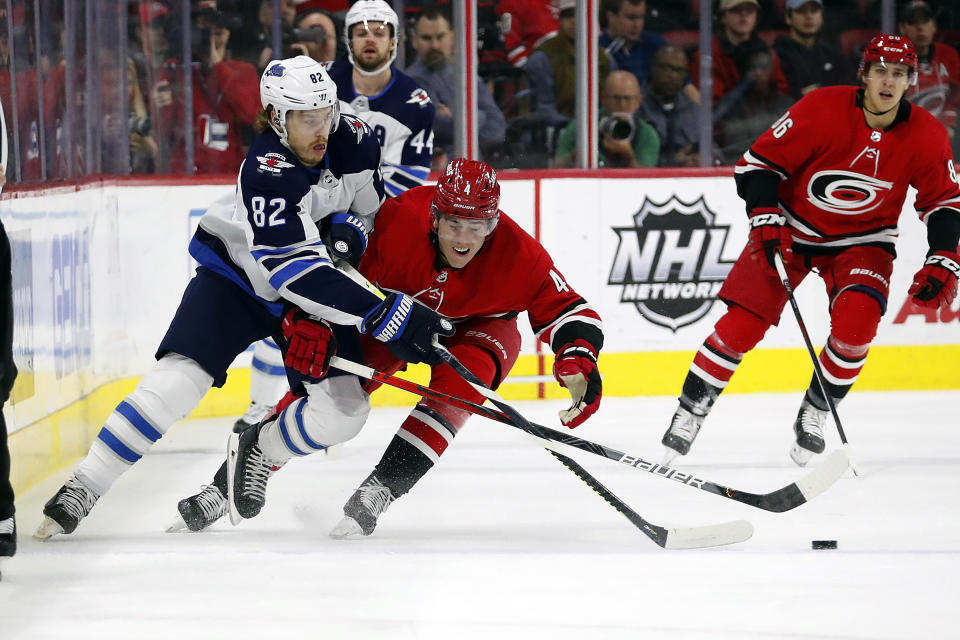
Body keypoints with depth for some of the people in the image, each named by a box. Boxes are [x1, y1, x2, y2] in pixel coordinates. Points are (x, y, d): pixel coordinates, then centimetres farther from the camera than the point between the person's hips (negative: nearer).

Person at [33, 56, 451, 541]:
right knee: (179, 378, -22)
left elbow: (375, 204, 7)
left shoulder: (353, 140, -15)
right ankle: (82, 489, -19)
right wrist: (386, 314, -46)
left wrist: (350, 226, -19)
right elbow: (296, 272, -41)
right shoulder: (266, 172, -34)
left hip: (314, 278, 6)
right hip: (235, 277, -6)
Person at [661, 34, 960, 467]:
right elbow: (759, 161, -14)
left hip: (862, 239, 2)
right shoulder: (821, 110, -22)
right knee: (743, 323, -10)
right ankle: (689, 413, 6)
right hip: (792, 228, -2)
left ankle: (813, 417, 0)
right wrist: (765, 220, -24)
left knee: (856, 322, -23)